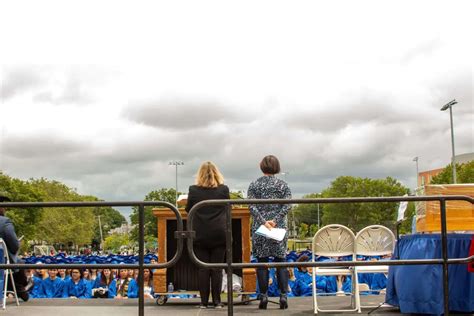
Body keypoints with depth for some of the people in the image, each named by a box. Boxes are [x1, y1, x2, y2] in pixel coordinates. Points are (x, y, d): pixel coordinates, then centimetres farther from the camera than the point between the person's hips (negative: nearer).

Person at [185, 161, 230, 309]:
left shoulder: (193, 190, -4)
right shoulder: (224, 189, -2)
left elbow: (188, 209, 10)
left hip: (200, 235, 0)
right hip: (219, 234, 0)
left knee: (203, 269, 4)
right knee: (217, 269, 5)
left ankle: (204, 302, 6)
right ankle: (217, 301, 7)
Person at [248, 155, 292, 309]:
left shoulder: (254, 185, 3)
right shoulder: (283, 184, 4)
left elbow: (252, 206, -8)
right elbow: (287, 205, -8)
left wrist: (263, 221, -12)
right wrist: (275, 220, -12)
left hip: (260, 228, 0)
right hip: (280, 227, 0)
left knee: (262, 262, 4)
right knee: (281, 261, 5)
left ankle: (263, 296, 4)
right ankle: (283, 296, 0)